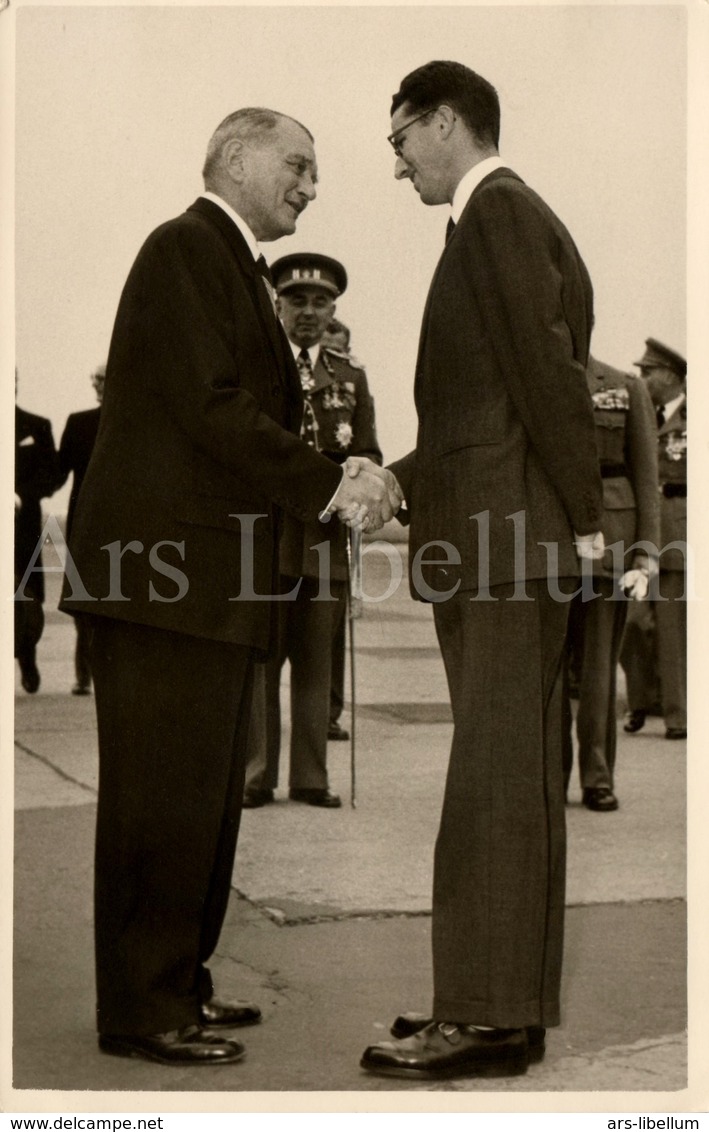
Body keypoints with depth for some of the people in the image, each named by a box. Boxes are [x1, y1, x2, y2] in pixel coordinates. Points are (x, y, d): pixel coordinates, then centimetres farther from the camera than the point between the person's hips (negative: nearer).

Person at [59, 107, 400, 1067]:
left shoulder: (236, 269, 22)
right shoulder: (186, 250, -8)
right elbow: (212, 408, -17)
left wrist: (342, 486, 1)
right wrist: (329, 486, -13)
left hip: (209, 577, 10)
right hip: (164, 567, -10)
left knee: (206, 795, 14)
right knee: (163, 792, -5)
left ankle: (178, 984, 24)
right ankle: (141, 1011, 3)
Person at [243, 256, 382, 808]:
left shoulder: (351, 377, 17)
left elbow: (368, 456, 14)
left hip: (326, 538, 3)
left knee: (316, 663, 4)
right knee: (258, 659, -3)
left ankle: (311, 777, 9)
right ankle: (255, 776, 3)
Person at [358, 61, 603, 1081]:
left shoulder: (499, 209, -8)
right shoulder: (507, 216, 21)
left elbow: (549, 370, -16)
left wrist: (582, 522, -14)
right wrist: (402, 480, 12)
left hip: (506, 533, -10)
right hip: (498, 537, 10)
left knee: (494, 776, -8)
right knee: (517, 772, 11)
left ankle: (487, 1016, -3)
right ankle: (512, 999, 18)